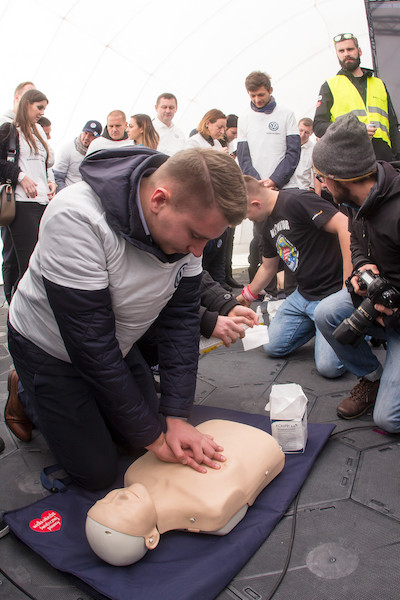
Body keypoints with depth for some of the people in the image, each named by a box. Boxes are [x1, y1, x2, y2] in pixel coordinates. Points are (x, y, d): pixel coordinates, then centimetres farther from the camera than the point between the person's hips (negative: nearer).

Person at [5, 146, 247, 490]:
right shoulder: (77, 218, -37)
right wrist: (152, 435, -25)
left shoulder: (188, 218, -18)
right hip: (51, 349, -5)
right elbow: (91, 344, -33)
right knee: (98, 472, 1)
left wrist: (176, 416, -17)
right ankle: (26, 400, 23)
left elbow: (181, 317, -12)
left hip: (117, 344, 6)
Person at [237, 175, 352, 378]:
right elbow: (268, 267, 26)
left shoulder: (296, 201, -19)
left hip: (333, 292, -9)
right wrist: (247, 295, 37)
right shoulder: (268, 224, 11)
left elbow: (345, 227, -27)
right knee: (272, 346, 5)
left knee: (328, 366, -16)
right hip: (303, 294, 9)